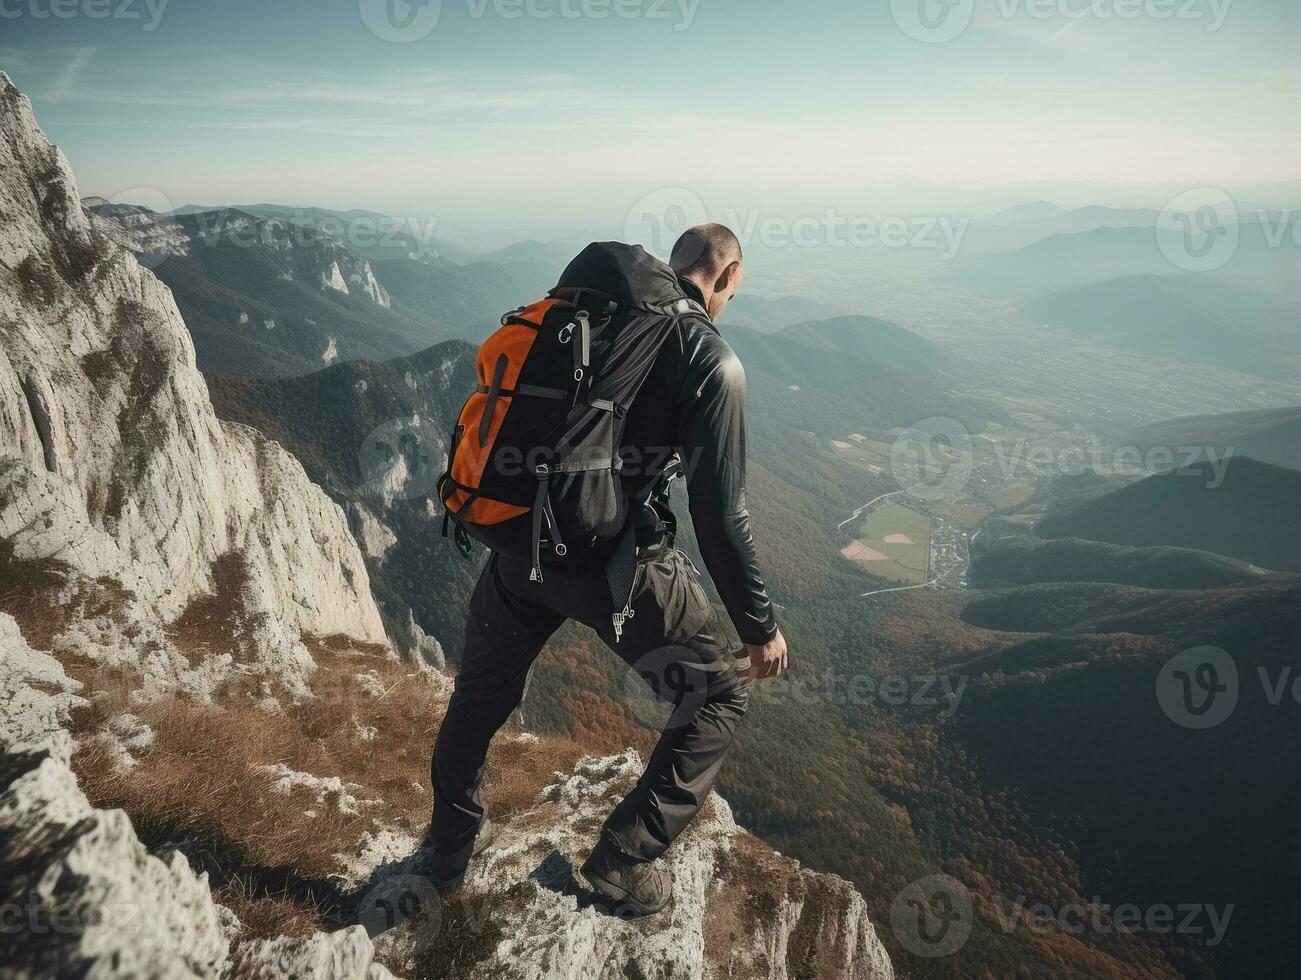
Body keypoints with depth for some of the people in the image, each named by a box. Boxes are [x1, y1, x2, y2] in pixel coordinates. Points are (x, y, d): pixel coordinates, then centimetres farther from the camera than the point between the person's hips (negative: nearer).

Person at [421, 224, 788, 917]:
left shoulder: (584, 301, 7)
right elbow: (719, 514, -13)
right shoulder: (710, 362, -11)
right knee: (723, 689, 16)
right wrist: (758, 625, -1)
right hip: (616, 564, -6)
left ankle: (450, 845, 46)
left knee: (482, 694, 28)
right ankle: (625, 861, 18)